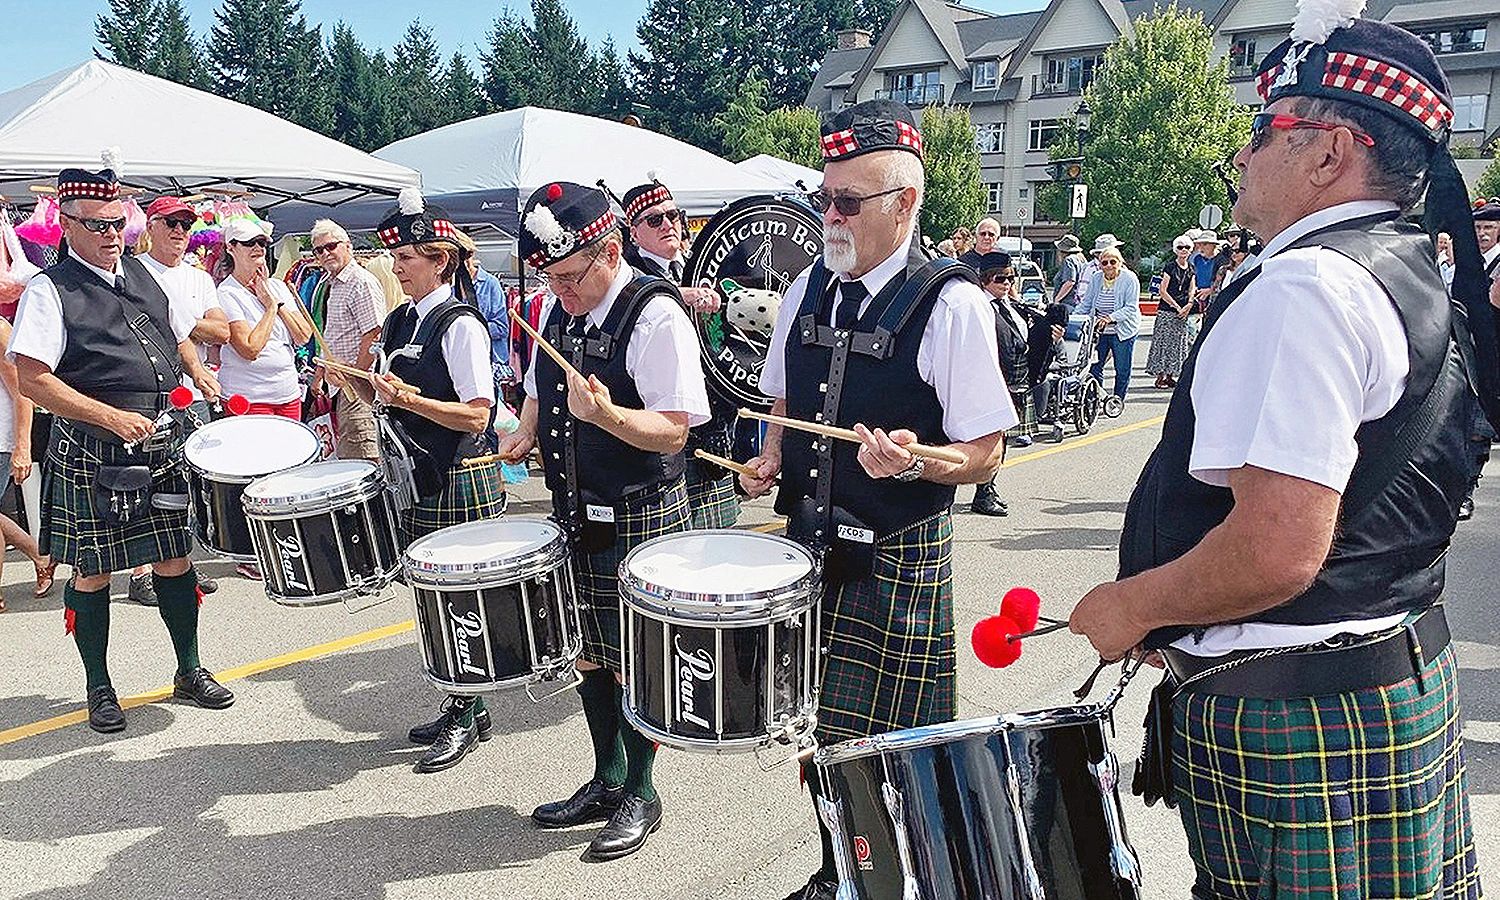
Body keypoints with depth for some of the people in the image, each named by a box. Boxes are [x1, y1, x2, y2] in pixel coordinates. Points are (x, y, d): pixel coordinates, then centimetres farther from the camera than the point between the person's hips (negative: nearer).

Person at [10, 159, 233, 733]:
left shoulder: (143, 277, 12)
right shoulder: (49, 291, -7)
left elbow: (178, 335, 26)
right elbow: (32, 379, -14)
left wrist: (196, 370, 6)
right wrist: (112, 418, -22)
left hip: (161, 446, 5)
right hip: (91, 456, -5)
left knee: (175, 559, 11)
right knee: (93, 573, 5)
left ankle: (190, 671, 26)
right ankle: (99, 690, 23)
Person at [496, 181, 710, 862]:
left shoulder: (655, 315, -17)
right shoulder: (556, 308, 7)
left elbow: (673, 429, -21)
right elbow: (539, 391, 21)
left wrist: (606, 414, -37)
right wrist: (526, 431, 1)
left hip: (639, 523, -7)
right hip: (574, 517, 7)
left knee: (633, 664, 5)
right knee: (587, 655, 17)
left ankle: (638, 795, 26)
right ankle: (606, 781, 37)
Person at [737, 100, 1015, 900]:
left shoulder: (951, 305, -12)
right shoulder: (806, 290, 6)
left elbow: (984, 455, -11)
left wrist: (911, 461, -30)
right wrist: (770, 461, 0)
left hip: (897, 562, -5)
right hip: (807, 545, 6)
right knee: (815, 732, 17)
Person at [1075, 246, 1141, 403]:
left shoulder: (1129, 279, -10)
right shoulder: (1095, 278, 3)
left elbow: (1131, 308, -15)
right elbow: (1085, 304, 10)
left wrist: (1110, 317, -28)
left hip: (1122, 331, -4)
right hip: (1098, 331, 4)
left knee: (1122, 370, 5)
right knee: (1094, 367, 3)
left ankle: (1117, 401, 19)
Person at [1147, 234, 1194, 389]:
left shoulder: (1191, 270, 11)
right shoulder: (1170, 267, -5)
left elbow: (1191, 291, 13)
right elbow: (1162, 291, -9)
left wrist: (1188, 306, -6)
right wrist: (1177, 307, -11)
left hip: (1183, 312, 6)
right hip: (1167, 310, -6)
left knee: (1178, 343, 6)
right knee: (1164, 341, -6)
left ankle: (1170, 376, 13)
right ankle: (1160, 376, -1)